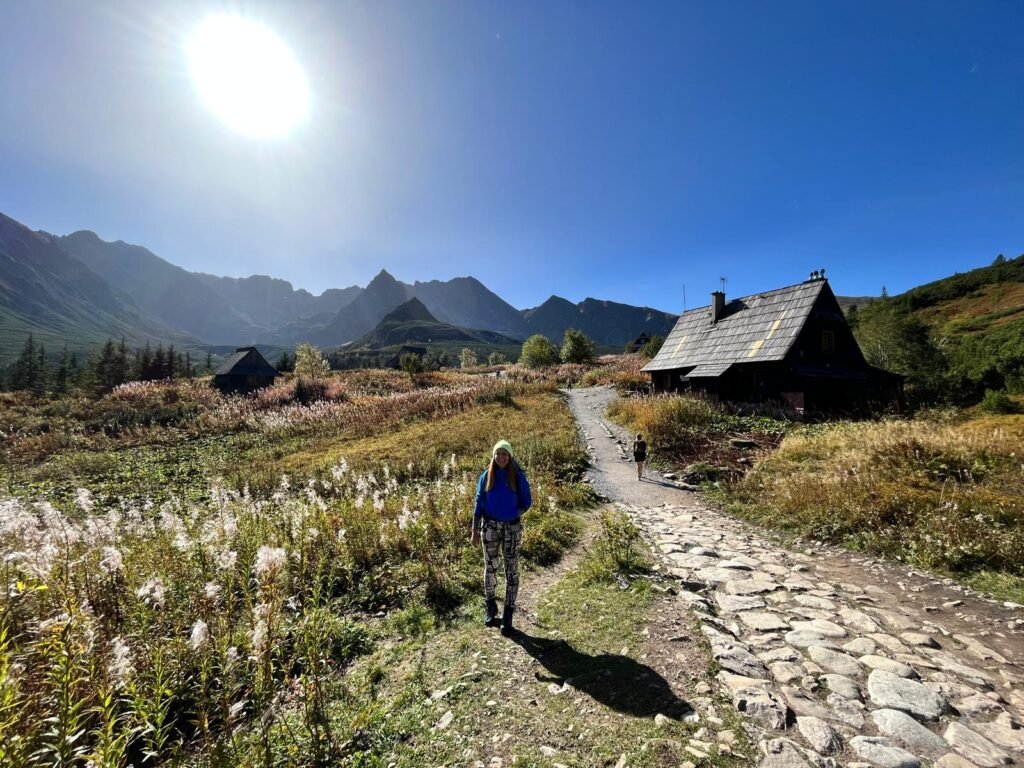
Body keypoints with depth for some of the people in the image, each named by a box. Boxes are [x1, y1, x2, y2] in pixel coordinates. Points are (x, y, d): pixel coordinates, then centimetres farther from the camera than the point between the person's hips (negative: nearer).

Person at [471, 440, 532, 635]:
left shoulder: (518, 477, -8)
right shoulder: (486, 477, -4)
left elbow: (526, 502, 1)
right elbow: (479, 504, 0)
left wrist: (514, 514, -12)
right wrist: (475, 530, 0)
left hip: (512, 528, -1)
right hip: (490, 527, 1)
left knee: (511, 570, 5)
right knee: (490, 568, 13)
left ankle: (508, 615, 19)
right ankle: (491, 607, 35)